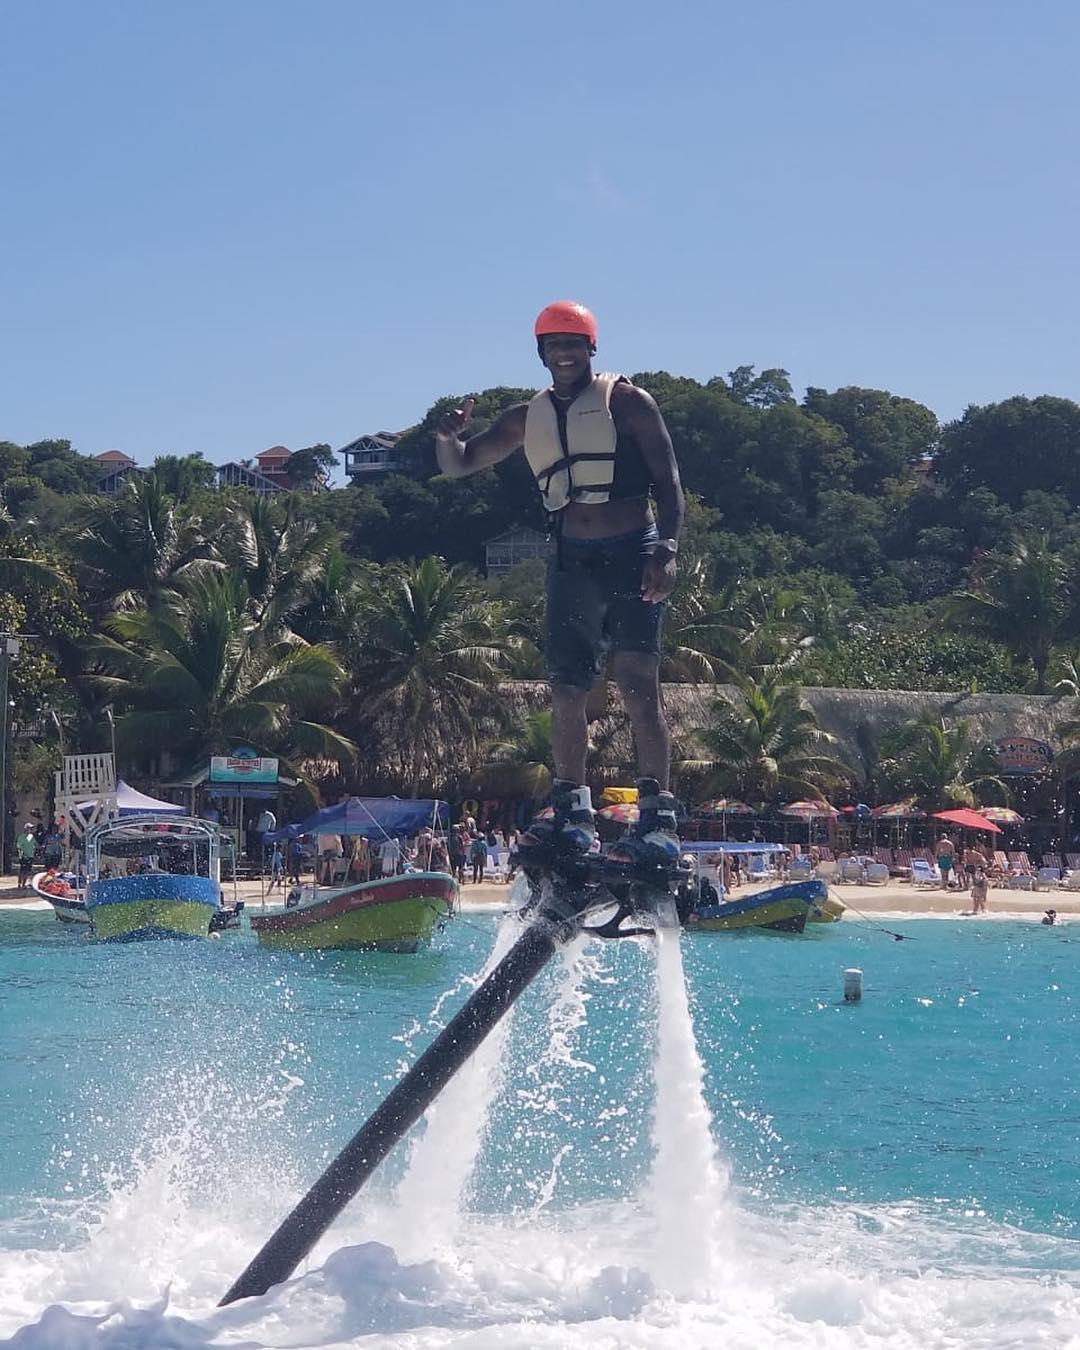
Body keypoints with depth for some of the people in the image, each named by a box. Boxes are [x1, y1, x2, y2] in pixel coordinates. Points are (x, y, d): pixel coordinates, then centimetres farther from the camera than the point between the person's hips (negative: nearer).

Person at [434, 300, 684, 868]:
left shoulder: (625, 401, 1)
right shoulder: (529, 418, 15)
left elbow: (667, 479, -4)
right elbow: (458, 465, 19)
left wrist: (666, 549, -18)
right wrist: (447, 436, -6)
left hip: (631, 555, -5)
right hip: (573, 562, 5)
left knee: (638, 686, -13)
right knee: (566, 689, 3)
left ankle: (658, 819, -16)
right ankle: (572, 814, 10)